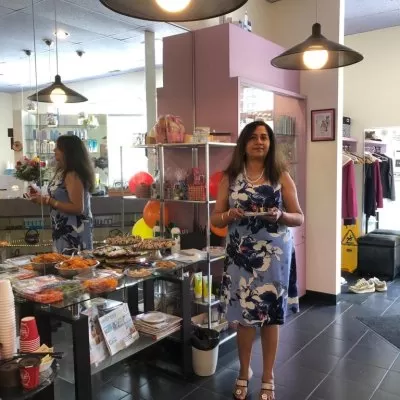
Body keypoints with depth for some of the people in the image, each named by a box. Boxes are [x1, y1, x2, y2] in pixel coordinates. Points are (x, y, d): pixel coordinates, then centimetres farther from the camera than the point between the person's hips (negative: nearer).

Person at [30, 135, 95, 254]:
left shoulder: (72, 175, -19)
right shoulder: (62, 172, 10)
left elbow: (78, 208, -23)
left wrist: (48, 201, -22)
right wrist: (42, 198, 5)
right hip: (63, 230, 9)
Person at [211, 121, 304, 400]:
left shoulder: (281, 176, 0)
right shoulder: (230, 178, 3)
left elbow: (299, 218, 2)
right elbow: (216, 219, 5)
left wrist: (280, 215, -19)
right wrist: (230, 215, -17)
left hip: (274, 254, -1)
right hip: (241, 254, 1)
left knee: (270, 315, 7)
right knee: (244, 315, 8)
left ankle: (268, 377, 27)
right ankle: (244, 372, 32)